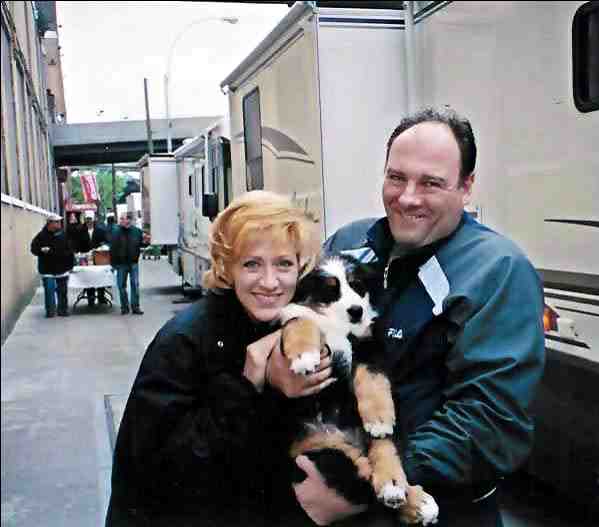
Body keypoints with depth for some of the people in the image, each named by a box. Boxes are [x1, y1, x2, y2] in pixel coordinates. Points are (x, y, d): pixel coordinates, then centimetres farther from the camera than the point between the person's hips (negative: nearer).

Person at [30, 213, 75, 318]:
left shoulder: (63, 234, 2)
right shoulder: (42, 236, -6)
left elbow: (69, 250, 7)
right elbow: (34, 248, -3)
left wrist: (71, 264, 5)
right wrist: (42, 250, -24)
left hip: (62, 268, 2)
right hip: (47, 269, -2)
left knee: (62, 291, 10)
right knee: (49, 290, -2)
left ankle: (63, 310, 21)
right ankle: (50, 311, 9)